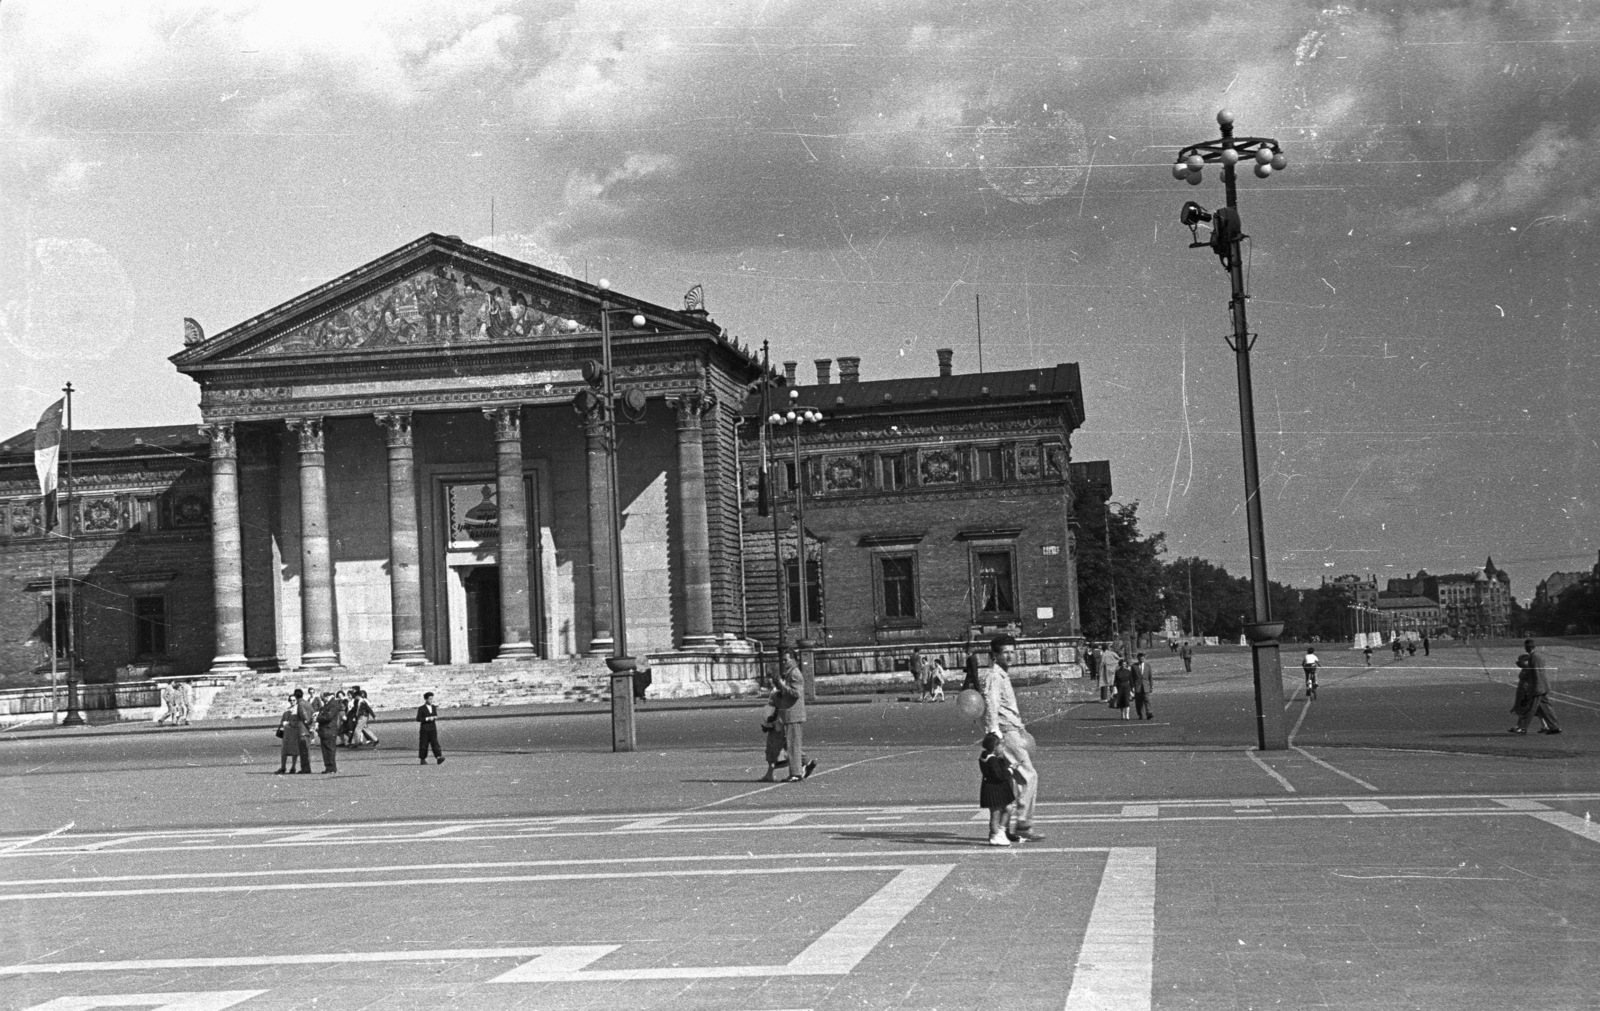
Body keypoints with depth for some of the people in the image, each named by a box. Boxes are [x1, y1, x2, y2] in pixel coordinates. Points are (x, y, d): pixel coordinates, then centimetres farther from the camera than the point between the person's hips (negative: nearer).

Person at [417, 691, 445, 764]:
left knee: (435, 743, -9)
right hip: (424, 729, -3)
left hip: (433, 729, 3)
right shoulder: (421, 708, -4)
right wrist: (427, 718, -18)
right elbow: (418, 719, -8)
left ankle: (438, 758, -21)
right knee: (424, 744, 3)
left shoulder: (434, 707, 12)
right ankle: (422, 759, 14)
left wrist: (435, 717, -2)